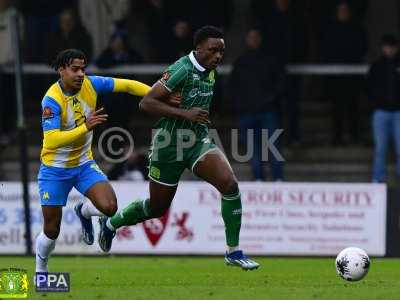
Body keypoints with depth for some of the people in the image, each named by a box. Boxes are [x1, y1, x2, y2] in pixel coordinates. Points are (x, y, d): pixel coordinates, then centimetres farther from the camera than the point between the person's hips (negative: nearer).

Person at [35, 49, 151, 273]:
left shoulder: (90, 84, -11)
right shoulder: (52, 100, -25)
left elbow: (127, 85, -5)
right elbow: (51, 140, -34)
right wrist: (85, 127, -42)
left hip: (84, 164, 4)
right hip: (55, 169, -4)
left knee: (109, 207, -20)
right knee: (51, 231, 2)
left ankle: (84, 211, 17)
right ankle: (41, 270, 33)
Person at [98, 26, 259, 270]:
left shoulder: (210, 72, 5)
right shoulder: (182, 70, -21)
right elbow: (146, 103, -24)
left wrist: (202, 117, 11)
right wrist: (185, 113, -29)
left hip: (198, 141, 6)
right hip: (169, 146, -6)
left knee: (230, 183, -19)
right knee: (157, 207, 11)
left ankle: (234, 252, -11)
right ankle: (111, 224, 41)